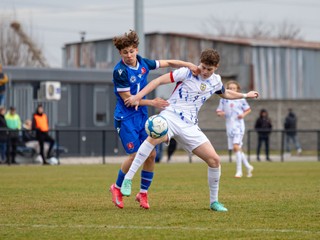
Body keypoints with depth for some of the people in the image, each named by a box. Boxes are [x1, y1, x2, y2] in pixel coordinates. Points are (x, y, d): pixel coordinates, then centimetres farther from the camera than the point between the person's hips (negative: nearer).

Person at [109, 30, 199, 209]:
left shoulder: (143, 63, 1)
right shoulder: (120, 71, -17)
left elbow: (168, 63, 13)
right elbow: (127, 99, -16)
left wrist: (188, 65, -3)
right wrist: (152, 103, -15)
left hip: (142, 116, 6)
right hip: (126, 118, -6)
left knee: (151, 154, 0)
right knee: (135, 155, -13)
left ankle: (143, 193, 15)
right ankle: (117, 188, 11)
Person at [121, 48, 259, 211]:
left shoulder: (215, 81, 12)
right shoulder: (187, 72, -5)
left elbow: (225, 94, 37)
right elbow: (159, 80, -9)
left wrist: (246, 95, 40)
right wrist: (138, 96, -17)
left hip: (189, 125, 5)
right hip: (171, 115, -5)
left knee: (214, 160, -4)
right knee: (155, 137, -39)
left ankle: (214, 201, 15)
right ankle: (128, 179, -34)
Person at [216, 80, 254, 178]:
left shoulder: (241, 99, -1)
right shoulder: (223, 99, 7)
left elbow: (248, 109, 10)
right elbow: (218, 111, 11)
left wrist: (243, 114, -9)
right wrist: (220, 113, -12)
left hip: (238, 125, -4)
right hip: (229, 126, 4)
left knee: (236, 146, -18)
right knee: (237, 149, 9)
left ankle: (239, 171, -13)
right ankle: (248, 167, 27)